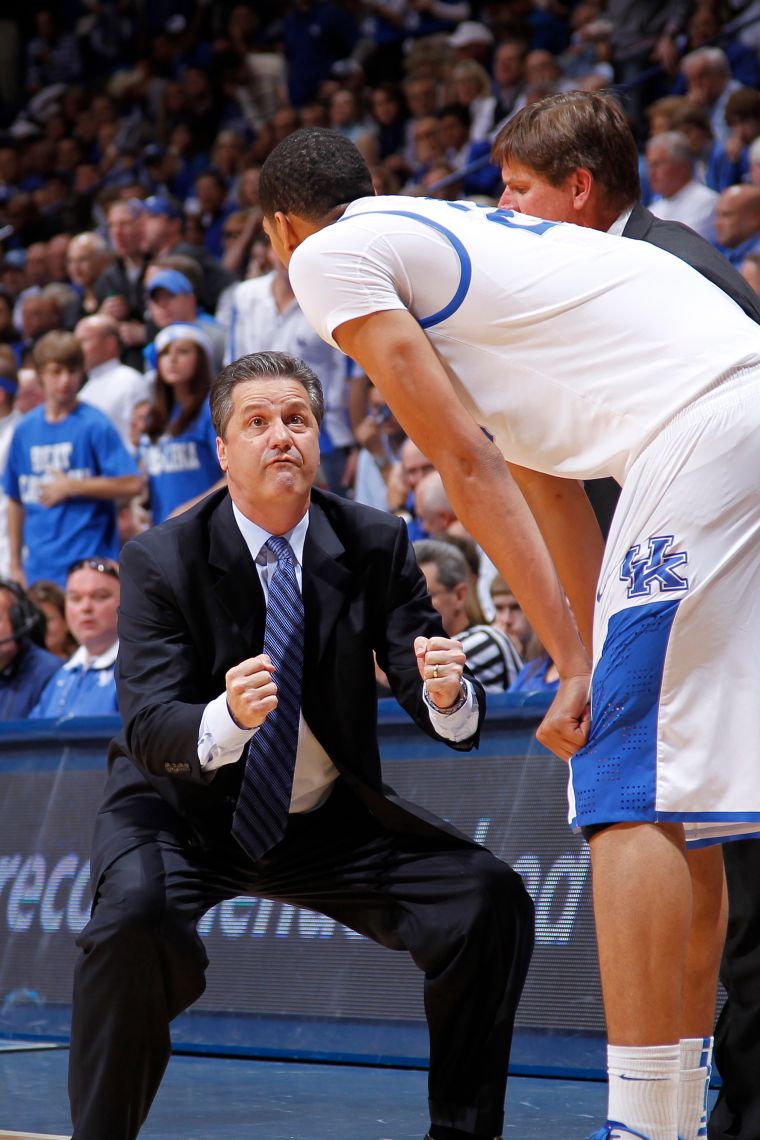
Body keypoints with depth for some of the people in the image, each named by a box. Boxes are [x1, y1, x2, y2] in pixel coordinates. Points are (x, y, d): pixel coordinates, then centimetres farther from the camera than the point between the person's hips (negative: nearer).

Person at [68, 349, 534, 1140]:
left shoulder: (377, 545, -8)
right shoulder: (159, 562, -15)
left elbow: (446, 709, -14)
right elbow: (147, 727, -26)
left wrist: (448, 696, -40)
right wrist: (225, 719, -49)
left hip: (328, 819, 3)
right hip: (186, 814, -3)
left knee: (491, 899, -16)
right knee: (134, 920, -35)